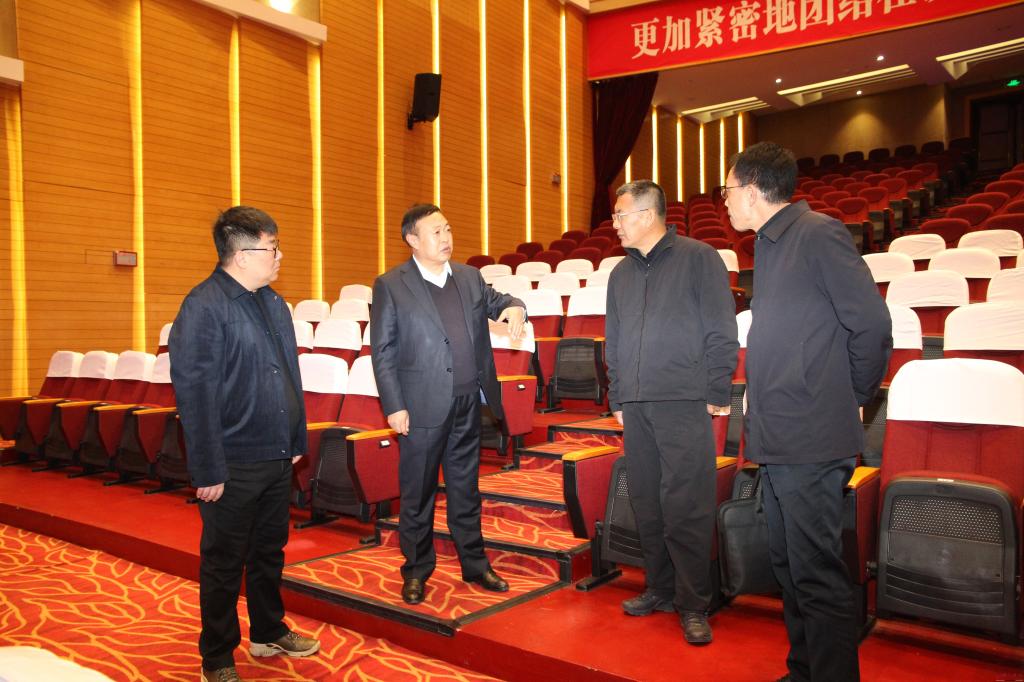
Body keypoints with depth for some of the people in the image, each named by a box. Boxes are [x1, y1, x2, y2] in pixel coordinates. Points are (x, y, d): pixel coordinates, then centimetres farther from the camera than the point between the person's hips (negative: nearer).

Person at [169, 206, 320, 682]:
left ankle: (269, 633, 39)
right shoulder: (203, 307, -16)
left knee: (270, 551, 21)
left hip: (277, 456, 7)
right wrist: (209, 470, -19)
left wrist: (297, 439, 15)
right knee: (224, 562, 8)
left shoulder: (272, 302, 9)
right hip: (234, 464, -7)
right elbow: (194, 392, -19)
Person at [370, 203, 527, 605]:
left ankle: (474, 564, 30)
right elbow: (382, 351, -6)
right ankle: (416, 571, 24)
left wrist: (513, 306, -7)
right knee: (417, 494, 8)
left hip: (467, 405, 5)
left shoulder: (470, 277, 9)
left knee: (466, 489, 16)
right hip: (423, 407, -4)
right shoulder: (390, 285, -5)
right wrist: (394, 406, -11)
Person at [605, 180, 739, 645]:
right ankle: (660, 590, 25)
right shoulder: (621, 272, 16)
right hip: (636, 406, 6)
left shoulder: (698, 258, -1)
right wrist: (616, 397, 16)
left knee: (686, 507, -4)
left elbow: (722, 330, -3)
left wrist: (717, 393, -7)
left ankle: (693, 606, 9)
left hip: (684, 403, -6)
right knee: (646, 504, 10)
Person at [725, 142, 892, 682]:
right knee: (789, 567, 18)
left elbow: (872, 325, -13)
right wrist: (764, 420, 14)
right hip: (776, 438, 9)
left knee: (817, 576, -2)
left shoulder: (820, 235, -11)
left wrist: (850, 397, -1)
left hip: (811, 443, -9)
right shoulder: (767, 245, 15)